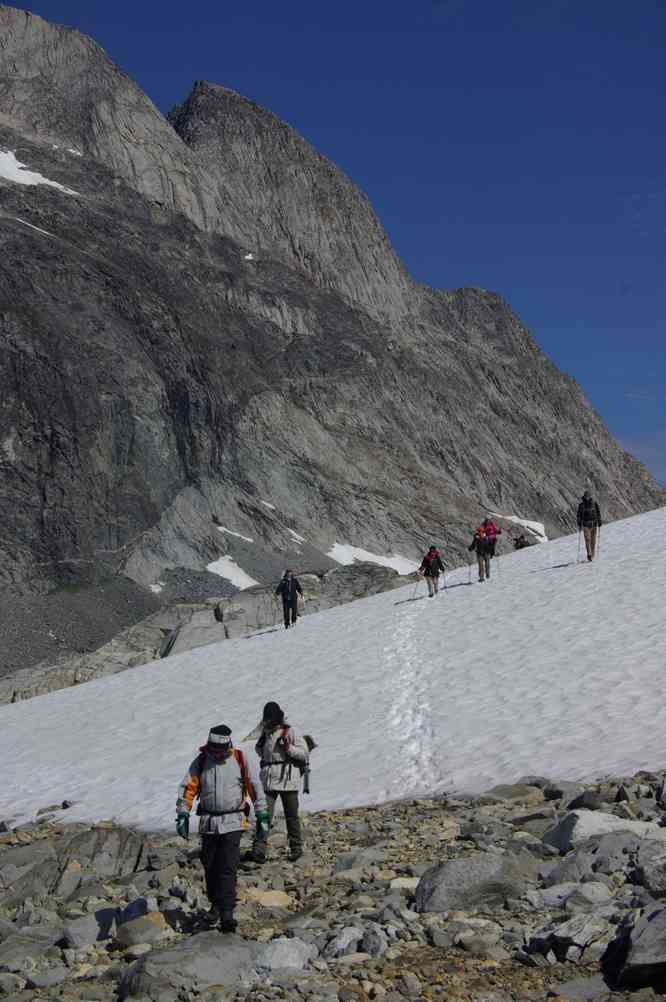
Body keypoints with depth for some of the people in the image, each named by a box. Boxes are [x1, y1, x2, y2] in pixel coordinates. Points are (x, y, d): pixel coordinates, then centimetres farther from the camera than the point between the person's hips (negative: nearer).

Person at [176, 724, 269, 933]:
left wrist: (262, 815, 4)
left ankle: (227, 914, -10)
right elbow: (187, 788, 2)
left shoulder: (240, 759, -2)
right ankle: (215, 904, 30)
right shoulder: (201, 761, 1)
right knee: (210, 867, 10)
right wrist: (183, 814, -7)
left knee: (228, 869, -10)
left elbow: (255, 787, 3)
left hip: (233, 823, -2)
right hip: (208, 823, 2)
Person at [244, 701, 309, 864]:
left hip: (287, 779, -3)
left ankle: (296, 848, 20)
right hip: (268, 780, 4)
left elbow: (304, 753, -4)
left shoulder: (290, 732, -3)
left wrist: (289, 748, -18)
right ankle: (258, 851, -10)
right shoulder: (265, 734, 12)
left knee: (291, 815, 6)